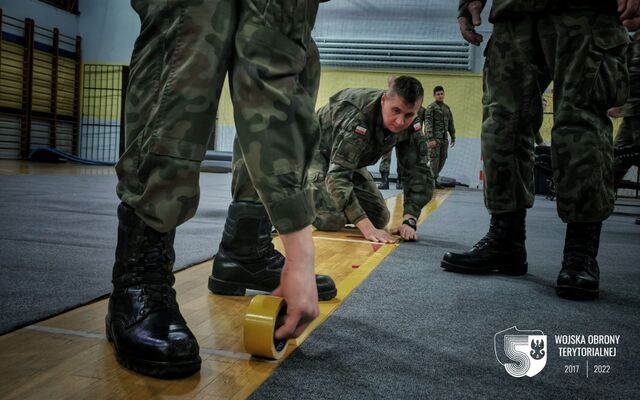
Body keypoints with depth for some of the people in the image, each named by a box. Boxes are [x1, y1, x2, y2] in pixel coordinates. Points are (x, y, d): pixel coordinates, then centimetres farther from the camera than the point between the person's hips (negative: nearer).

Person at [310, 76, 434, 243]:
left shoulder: (411, 126, -19)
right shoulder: (356, 118, -39)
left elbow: (418, 172, -16)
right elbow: (337, 176, -44)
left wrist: (409, 221, -30)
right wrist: (367, 228, -51)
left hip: (352, 160, 6)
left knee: (379, 218, -1)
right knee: (332, 219, -24)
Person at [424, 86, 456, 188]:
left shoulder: (447, 108, 17)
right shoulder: (431, 107, -4)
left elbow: (450, 124, 22)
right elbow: (428, 124, -13)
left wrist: (453, 137, 19)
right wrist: (430, 139, -21)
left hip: (444, 138, 7)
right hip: (434, 138, -7)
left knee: (442, 158, 6)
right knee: (434, 159, -8)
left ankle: (434, 178, 18)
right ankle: (432, 180, -1)